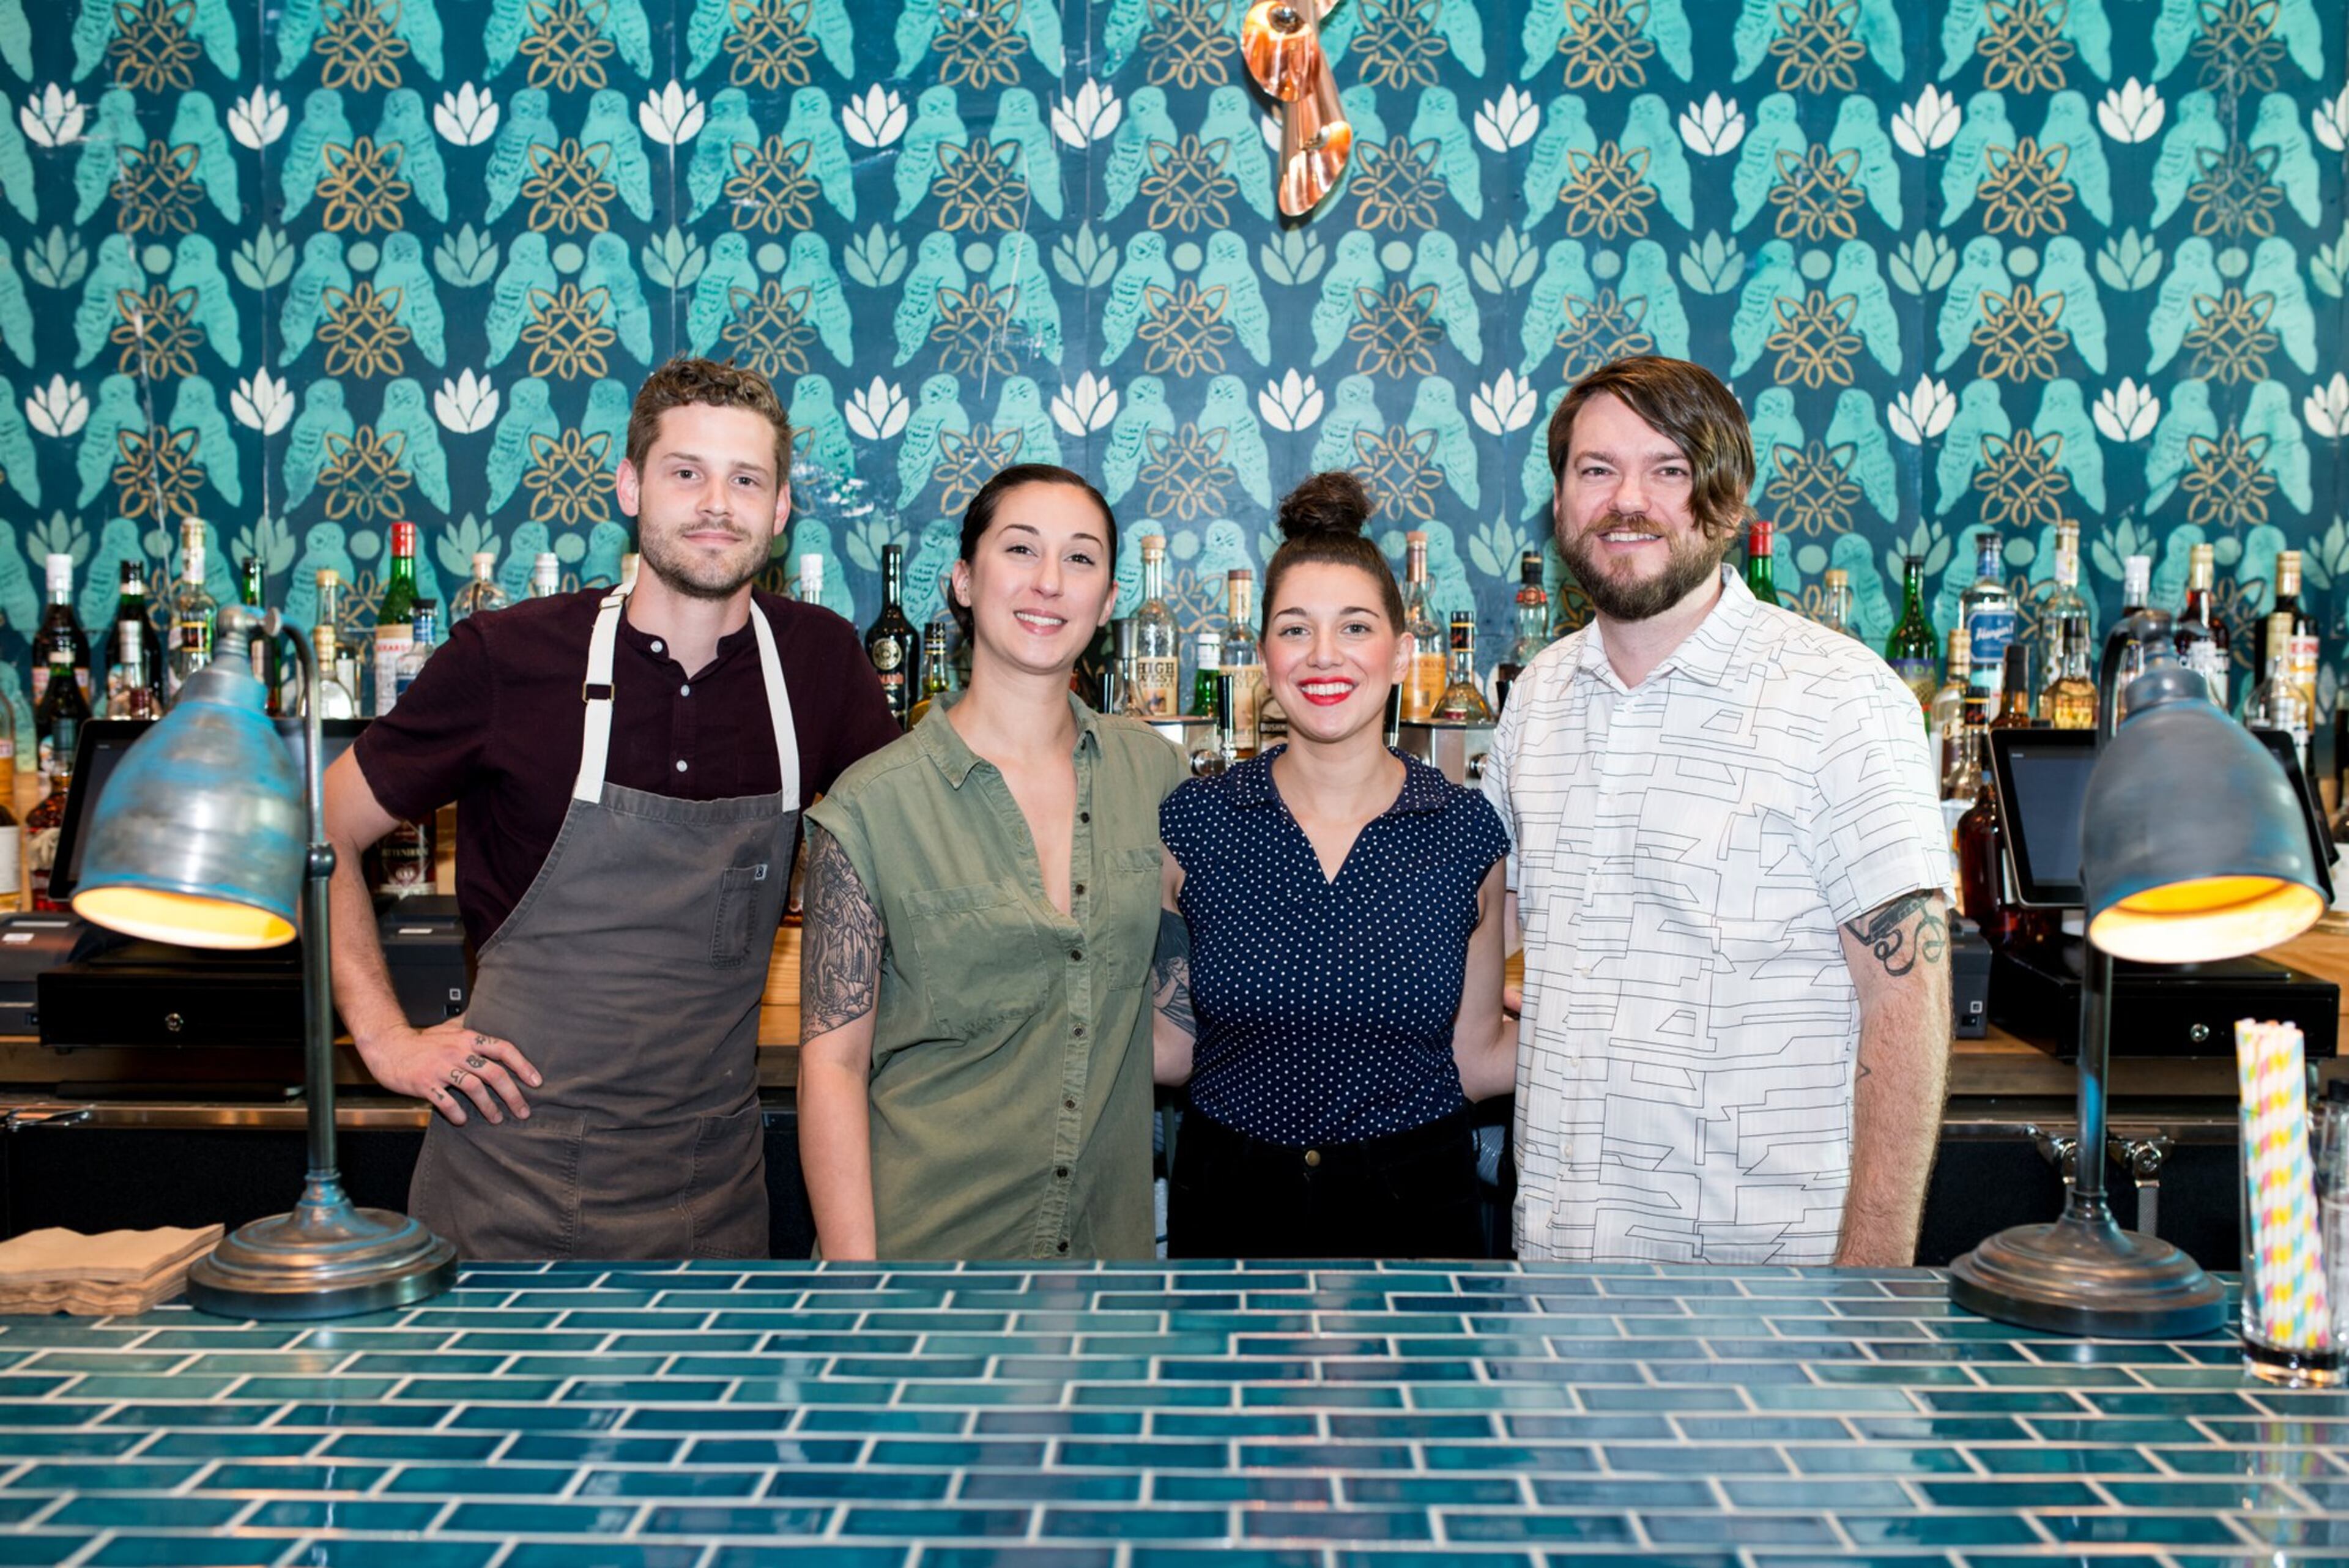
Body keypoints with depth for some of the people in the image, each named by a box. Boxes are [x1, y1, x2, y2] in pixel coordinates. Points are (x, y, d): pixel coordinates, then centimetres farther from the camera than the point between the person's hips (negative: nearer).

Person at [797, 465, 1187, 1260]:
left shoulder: (1153, 768, 0)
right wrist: (852, 1265, -14)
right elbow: (831, 1064, -9)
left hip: (1107, 1226, 4)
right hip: (926, 1237, -3)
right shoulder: (872, 806, -11)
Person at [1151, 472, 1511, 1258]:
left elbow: (1473, 1058, 3)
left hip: (1414, 1203, 0)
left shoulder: (1468, 832, -4)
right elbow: (1172, 1047, 2)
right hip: (1232, 1203, 0)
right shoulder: (1194, 821, -5)